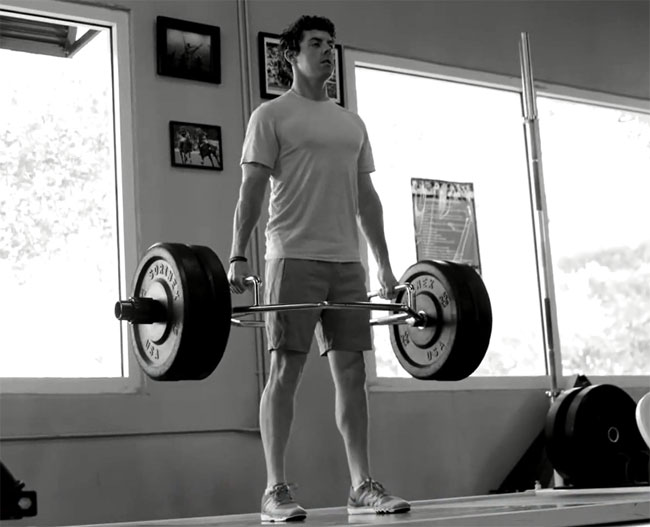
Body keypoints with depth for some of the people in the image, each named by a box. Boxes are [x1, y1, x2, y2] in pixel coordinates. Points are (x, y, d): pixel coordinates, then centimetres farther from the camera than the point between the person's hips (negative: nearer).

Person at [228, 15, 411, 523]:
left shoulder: (352, 123, 20)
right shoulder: (272, 116, 2)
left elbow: (366, 196, 19)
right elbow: (252, 189, -6)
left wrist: (385, 263, 14)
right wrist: (239, 257, -16)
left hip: (347, 260, 6)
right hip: (295, 256, -6)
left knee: (352, 370, 4)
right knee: (285, 371, -5)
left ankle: (363, 484, 9)